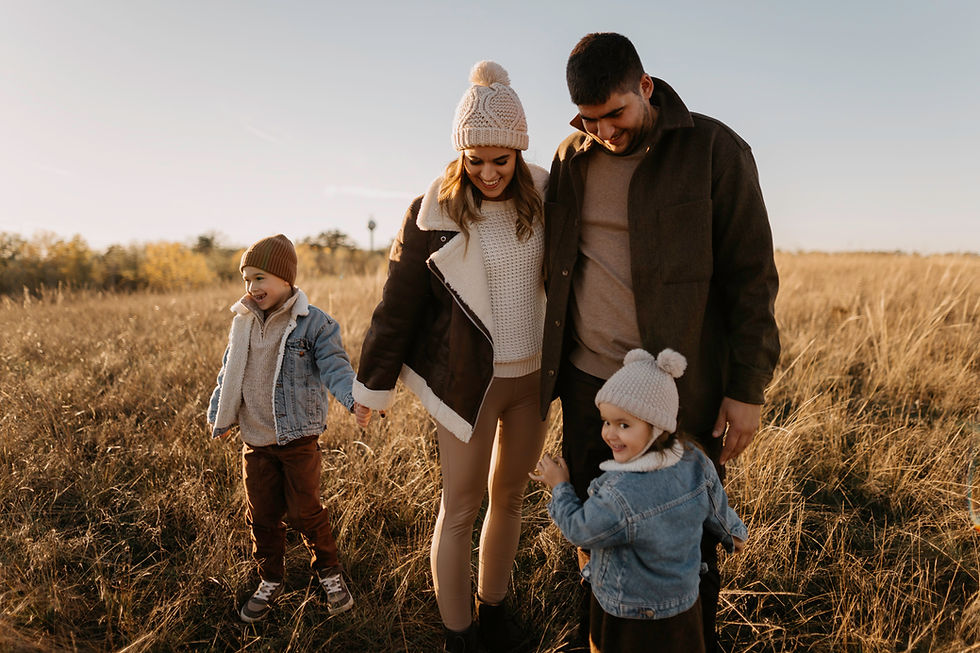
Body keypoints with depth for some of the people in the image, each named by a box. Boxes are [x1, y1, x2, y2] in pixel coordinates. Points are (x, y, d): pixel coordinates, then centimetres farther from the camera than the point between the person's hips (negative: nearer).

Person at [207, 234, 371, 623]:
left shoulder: (313, 323, -11)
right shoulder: (242, 322, 5)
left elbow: (334, 366, -17)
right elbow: (229, 373, 15)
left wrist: (354, 400, -34)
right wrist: (218, 416, 16)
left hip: (299, 438, -5)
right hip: (255, 441, 5)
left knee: (304, 511, 3)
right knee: (262, 515, 13)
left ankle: (330, 573, 27)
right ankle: (269, 582, 31)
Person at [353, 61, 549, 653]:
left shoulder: (543, 198, -2)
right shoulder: (433, 213, -10)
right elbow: (399, 303, -5)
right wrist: (376, 382, 1)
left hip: (535, 375, 4)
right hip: (469, 379, -3)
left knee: (509, 497, 17)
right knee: (461, 508, 5)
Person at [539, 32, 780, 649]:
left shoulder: (715, 150, -7)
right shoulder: (572, 158, 6)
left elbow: (752, 277, -6)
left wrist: (748, 389, -9)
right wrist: (551, 368, 13)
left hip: (681, 390, -4)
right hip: (587, 380, 4)